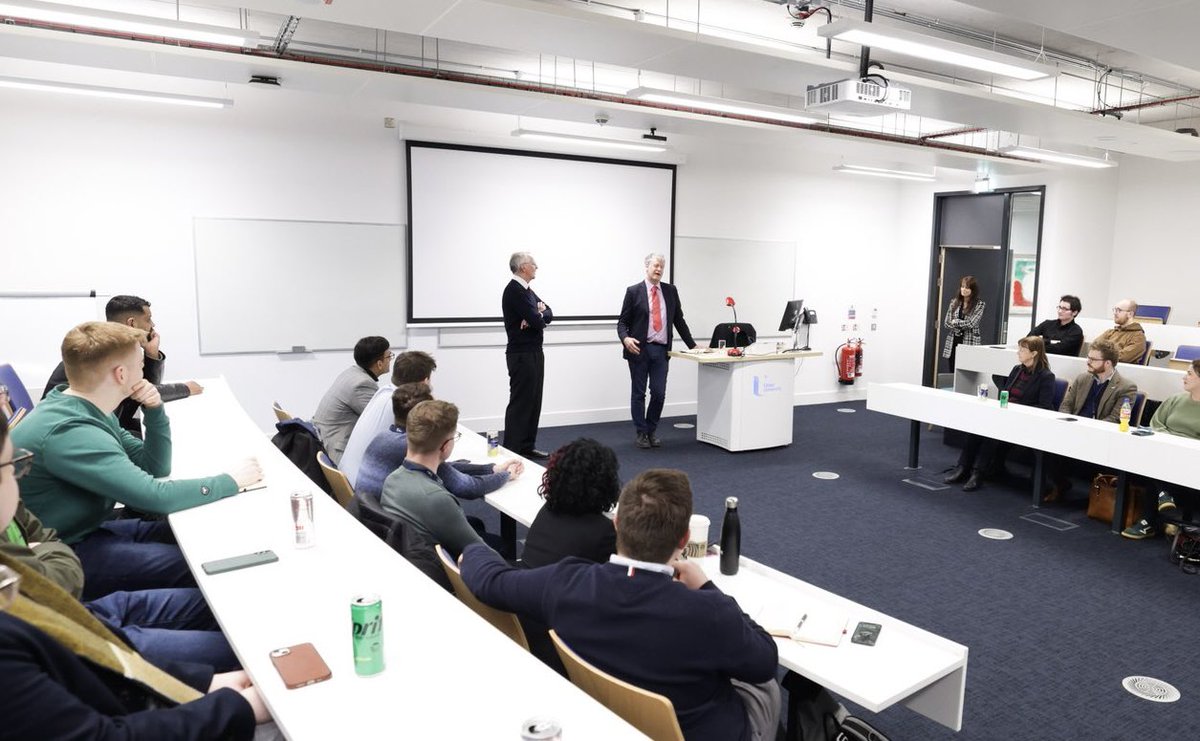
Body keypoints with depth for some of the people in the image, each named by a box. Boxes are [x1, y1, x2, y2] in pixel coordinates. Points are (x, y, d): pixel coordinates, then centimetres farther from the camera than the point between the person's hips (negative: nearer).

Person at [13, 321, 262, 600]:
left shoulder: (89, 410, 4)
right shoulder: (67, 431, -27)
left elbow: (154, 468, 10)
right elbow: (155, 496, -30)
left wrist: (155, 411, -5)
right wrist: (231, 481, -18)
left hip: (88, 530, 10)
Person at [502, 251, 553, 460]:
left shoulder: (526, 291, 15)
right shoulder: (514, 290, -15)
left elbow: (549, 314, 11)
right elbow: (537, 321, -21)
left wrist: (538, 315, -10)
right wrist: (540, 319, 1)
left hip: (534, 352, 10)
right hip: (522, 354, -9)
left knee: (533, 401, 12)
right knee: (520, 402, -5)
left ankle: (527, 447, 20)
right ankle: (512, 450, 0)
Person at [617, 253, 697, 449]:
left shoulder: (671, 291, 9)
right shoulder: (634, 291, -1)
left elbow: (679, 321, 14)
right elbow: (622, 322, -1)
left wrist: (692, 345, 13)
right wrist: (625, 338, -20)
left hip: (661, 350, 3)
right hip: (639, 349, -3)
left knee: (659, 393, 1)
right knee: (639, 393, 5)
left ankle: (651, 431, 20)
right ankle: (641, 433, 16)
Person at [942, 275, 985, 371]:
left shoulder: (980, 304, -3)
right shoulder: (954, 302, 8)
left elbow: (971, 323, -13)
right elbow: (947, 323, 3)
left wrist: (955, 322, -2)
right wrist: (963, 326, -7)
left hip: (969, 343, -4)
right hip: (953, 342, 4)